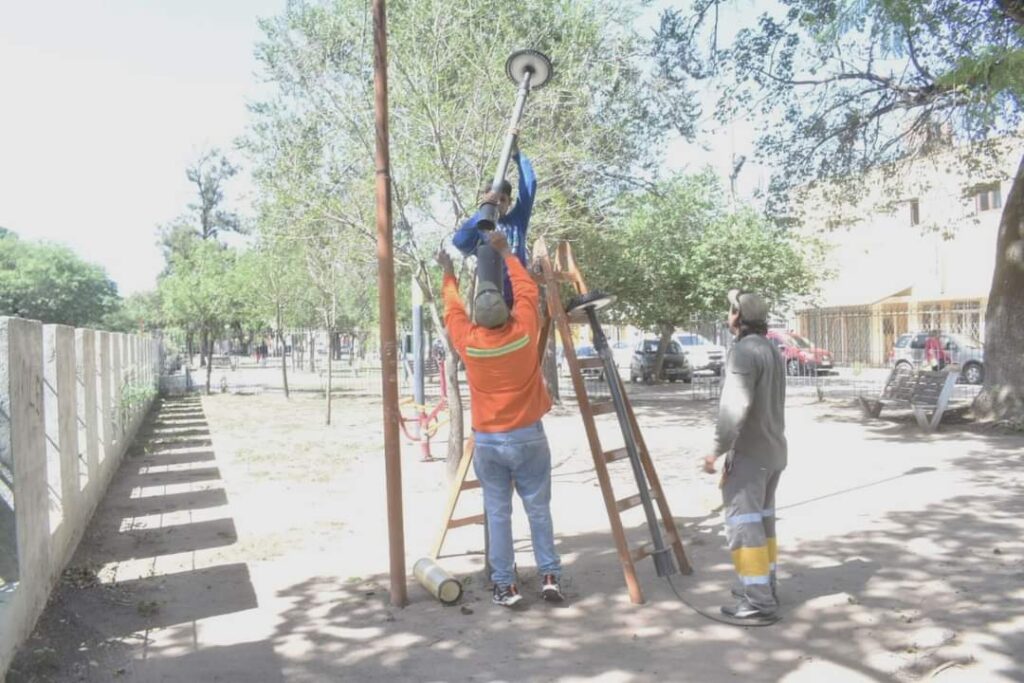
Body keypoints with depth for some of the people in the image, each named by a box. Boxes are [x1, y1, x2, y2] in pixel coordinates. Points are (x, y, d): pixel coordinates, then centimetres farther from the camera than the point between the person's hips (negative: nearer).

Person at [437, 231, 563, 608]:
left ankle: (504, 585, 11)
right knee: (539, 509, 10)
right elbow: (528, 291, 7)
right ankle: (550, 576, 12)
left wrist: (449, 274, 27)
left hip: (487, 441, 0)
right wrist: (507, 253, 18)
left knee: (498, 513, 7)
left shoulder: (468, 341, -9)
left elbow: (453, 310, 11)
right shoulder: (524, 331, -11)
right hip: (528, 436, 0)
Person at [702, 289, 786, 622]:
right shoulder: (773, 351, 13)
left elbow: (735, 406, -26)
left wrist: (717, 450, -22)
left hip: (748, 452, -10)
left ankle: (758, 600, -5)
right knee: (762, 518, 18)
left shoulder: (743, 351, -17)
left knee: (742, 522, -6)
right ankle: (764, 585, 27)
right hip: (773, 450, 10)